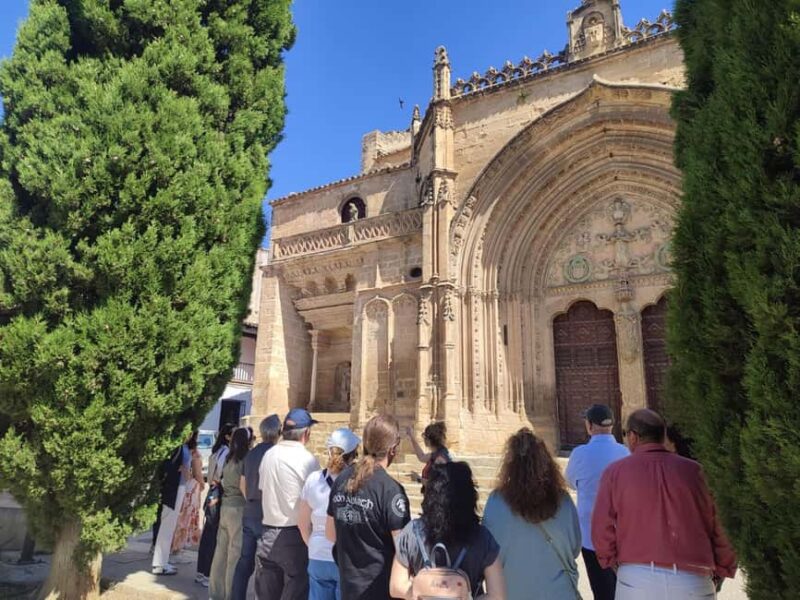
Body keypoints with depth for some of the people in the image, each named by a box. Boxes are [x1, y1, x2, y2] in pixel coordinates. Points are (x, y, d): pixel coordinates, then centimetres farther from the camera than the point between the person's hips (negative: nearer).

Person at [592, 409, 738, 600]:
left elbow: (602, 530, -2)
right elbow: (715, 527, 6)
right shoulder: (692, 470, 2)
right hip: (692, 583, 2)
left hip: (636, 580, -1)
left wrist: (612, 562, 16)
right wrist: (724, 568, 22)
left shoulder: (616, 472, -1)